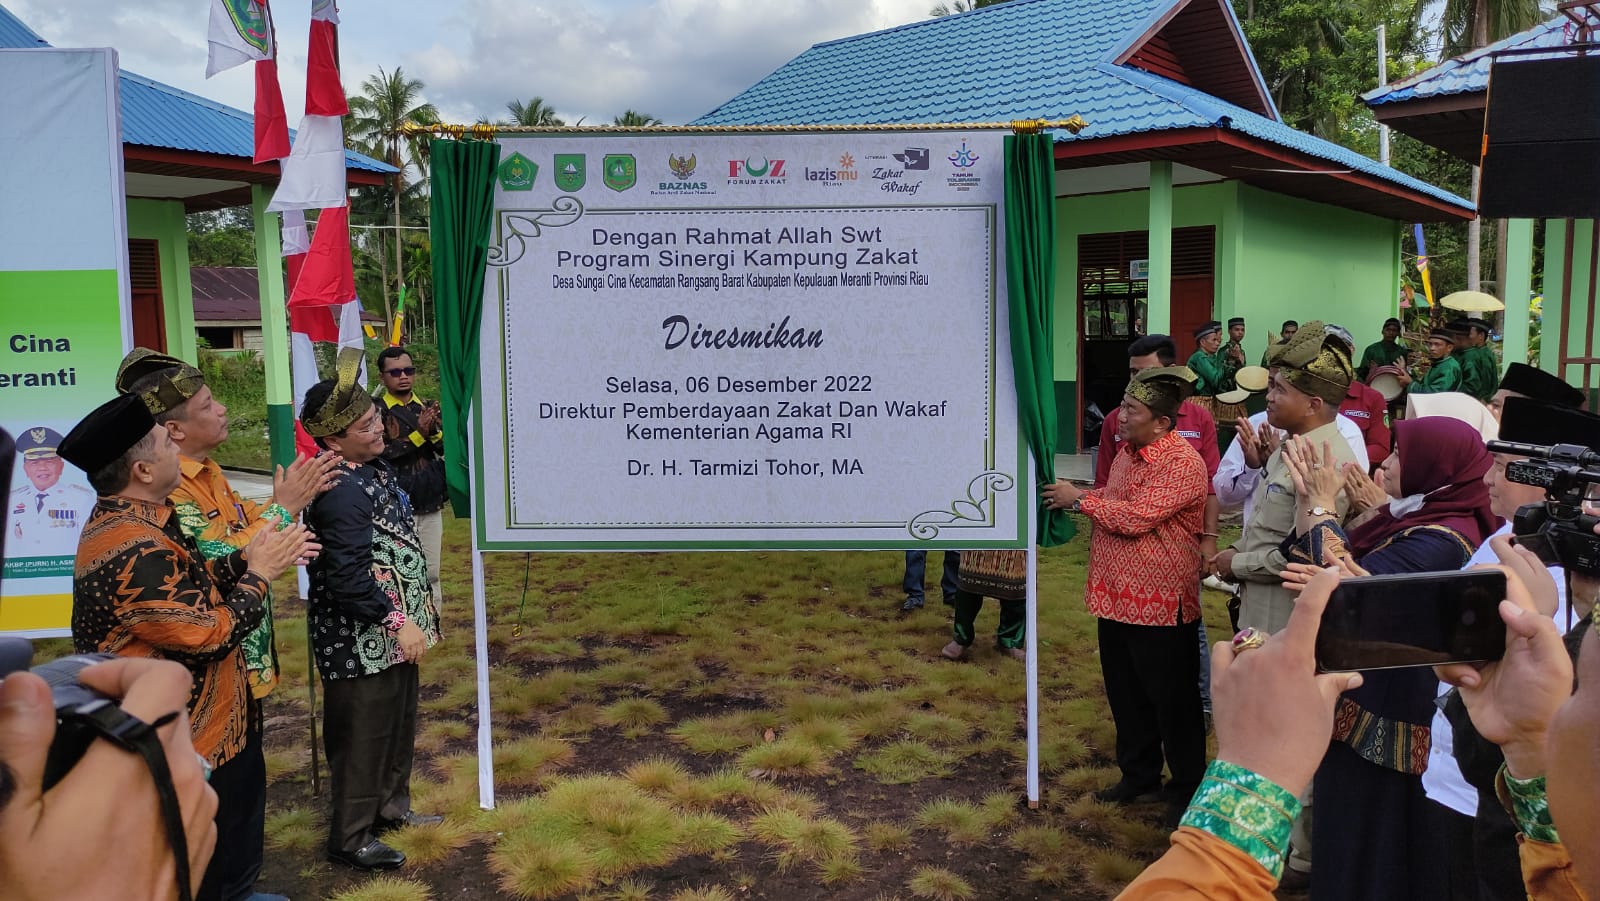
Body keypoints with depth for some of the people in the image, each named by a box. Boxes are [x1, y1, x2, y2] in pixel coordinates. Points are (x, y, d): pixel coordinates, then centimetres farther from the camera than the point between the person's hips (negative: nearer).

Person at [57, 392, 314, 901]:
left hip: (198, 728, 10)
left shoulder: (126, 521, 4)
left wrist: (246, 559, -3)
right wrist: (260, 574, -14)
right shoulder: (134, 550, -30)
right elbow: (212, 635, -26)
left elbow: (191, 589, 11)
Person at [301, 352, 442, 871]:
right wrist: (397, 622, -21)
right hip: (361, 641, -10)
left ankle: (391, 805, 40)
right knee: (363, 733, 4)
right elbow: (348, 578, -28)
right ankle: (351, 837, 19)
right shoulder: (341, 494, -26)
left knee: (399, 724, 22)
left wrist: (412, 613, 22)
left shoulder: (374, 467, 6)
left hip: (393, 632, 10)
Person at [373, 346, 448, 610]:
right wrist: (418, 434, -19)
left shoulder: (427, 408, 10)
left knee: (431, 575, 11)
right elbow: (378, 454, -16)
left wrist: (435, 431, -18)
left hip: (431, 508, 5)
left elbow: (449, 450, 1)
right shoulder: (375, 409, -3)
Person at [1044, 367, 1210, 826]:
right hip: (1117, 596, 9)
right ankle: (1139, 772, 36)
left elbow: (1136, 517, -27)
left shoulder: (1183, 463, -20)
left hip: (1160, 603, -9)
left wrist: (1080, 499, -16)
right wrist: (1072, 495, 5)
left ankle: (1187, 786, 23)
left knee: (1172, 699, 6)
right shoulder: (1127, 451, 9)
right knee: (1125, 693, 19)